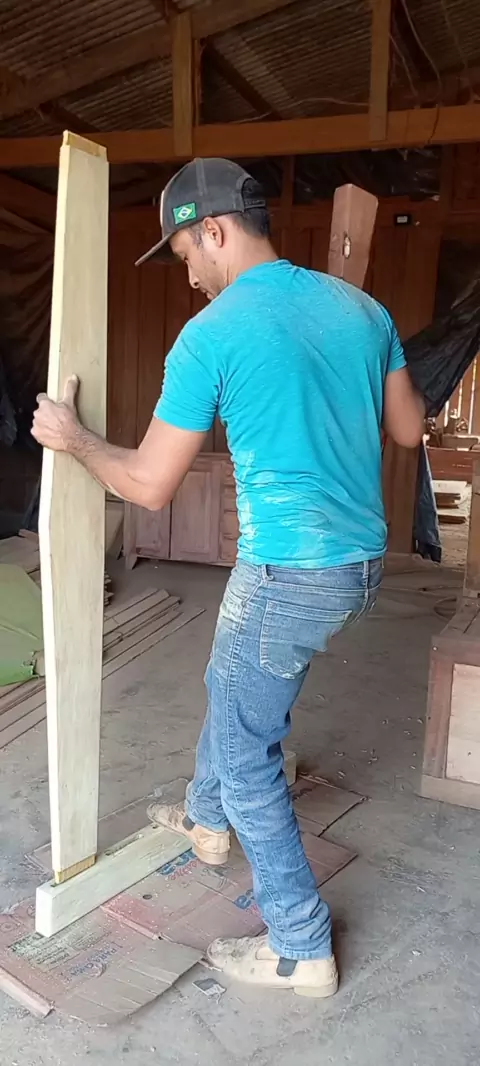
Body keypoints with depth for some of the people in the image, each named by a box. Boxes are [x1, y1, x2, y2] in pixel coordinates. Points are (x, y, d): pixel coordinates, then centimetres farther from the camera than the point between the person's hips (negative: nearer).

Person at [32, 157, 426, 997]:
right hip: (364, 562, 8)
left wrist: (72, 438, 8)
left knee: (246, 755, 11)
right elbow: (408, 431, 13)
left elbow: (149, 487, -9)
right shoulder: (359, 306, 5)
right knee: (234, 683, 30)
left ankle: (301, 949, 25)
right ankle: (207, 819, 53)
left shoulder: (209, 336, -14)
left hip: (289, 577, -8)